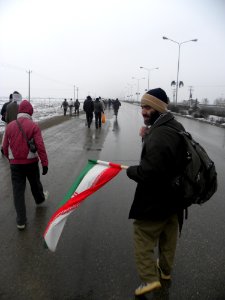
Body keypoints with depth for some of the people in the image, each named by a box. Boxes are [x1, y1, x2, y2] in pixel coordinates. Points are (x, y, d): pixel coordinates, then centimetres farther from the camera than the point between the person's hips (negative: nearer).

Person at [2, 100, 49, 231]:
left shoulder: (10, 126, -1)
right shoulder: (33, 126, -12)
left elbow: (5, 146, 6)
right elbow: (40, 146, -18)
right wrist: (45, 163, -13)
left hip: (15, 164, 2)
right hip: (31, 162, -2)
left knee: (18, 191, 5)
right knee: (35, 183, 24)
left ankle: (21, 221, 8)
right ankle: (40, 198, 52)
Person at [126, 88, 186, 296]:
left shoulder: (159, 135, -30)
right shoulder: (176, 127, 1)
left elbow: (148, 173, -32)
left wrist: (130, 170, -12)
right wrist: (147, 138, -4)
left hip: (155, 199, -10)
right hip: (174, 194, 10)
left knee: (142, 236, 9)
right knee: (168, 235, 24)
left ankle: (150, 278, 19)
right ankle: (165, 269, 44)